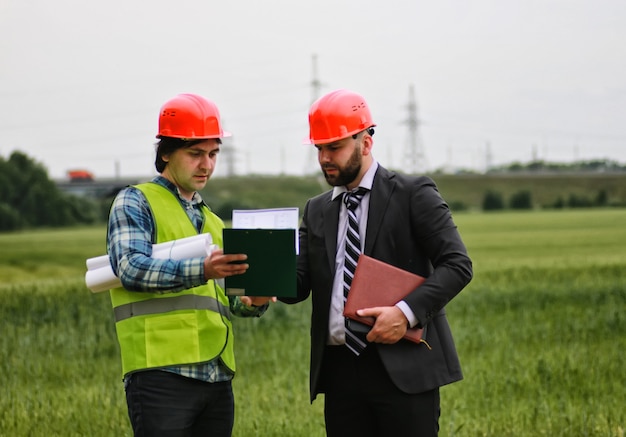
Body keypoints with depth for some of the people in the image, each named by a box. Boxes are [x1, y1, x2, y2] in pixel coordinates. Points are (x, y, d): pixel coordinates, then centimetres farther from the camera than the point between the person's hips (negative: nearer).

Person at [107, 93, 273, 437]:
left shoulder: (211, 221, 24)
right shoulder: (135, 202, 3)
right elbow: (131, 268, -14)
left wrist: (250, 303, 2)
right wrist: (202, 270, -28)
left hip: (217, 378, 7)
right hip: (162, 373, -7)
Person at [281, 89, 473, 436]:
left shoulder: (413, 194, 0)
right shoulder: (316, 210, 16)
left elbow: (457, 265, -7)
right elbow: (298, 284, 7)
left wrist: (407, 311, -19)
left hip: (403, 367, -5)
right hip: (339, 369, 5)